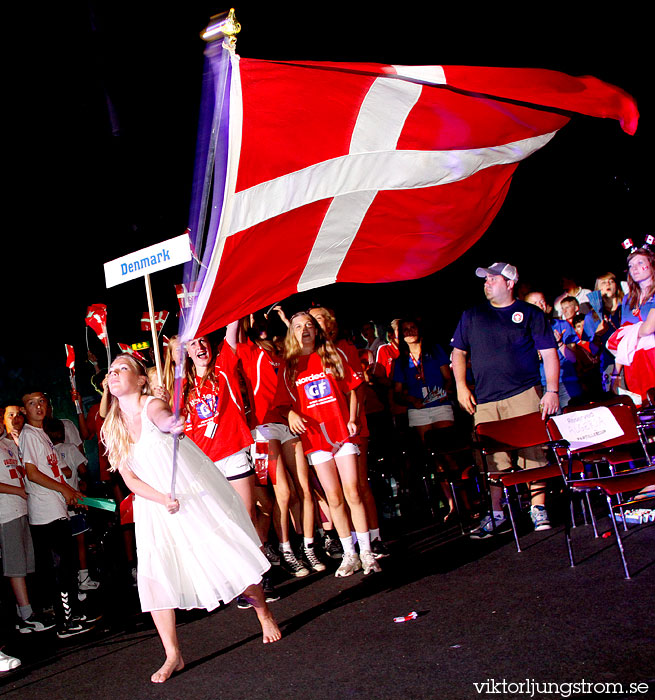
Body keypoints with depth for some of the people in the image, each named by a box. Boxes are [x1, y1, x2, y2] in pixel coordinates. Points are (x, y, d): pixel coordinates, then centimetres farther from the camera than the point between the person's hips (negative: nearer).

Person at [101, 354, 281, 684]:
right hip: (155, 506, 4)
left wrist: (171, 425, -58)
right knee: (154, 575, -8)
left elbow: (161, 417, -34)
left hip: (196, 495, -4)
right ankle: (173, 656, 4)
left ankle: (264, 614, 21)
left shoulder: (152, 404, -8)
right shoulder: (112, 429, 5)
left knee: (231, 556, -3)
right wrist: (163, 499, -16)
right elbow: (130, 479, 0)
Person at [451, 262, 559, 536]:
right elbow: (458, 352, 19)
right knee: (493, 457, 1)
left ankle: (538, 508, 9)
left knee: (532, 451, -3)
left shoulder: (530, 313, 7)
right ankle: (495, 513, 11)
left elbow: (549, 353, 4)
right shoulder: (472, 315, 15)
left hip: (524, 395, -2)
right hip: (485, 401, 2)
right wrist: (461, 386, 7)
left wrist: (552, 390, -5)